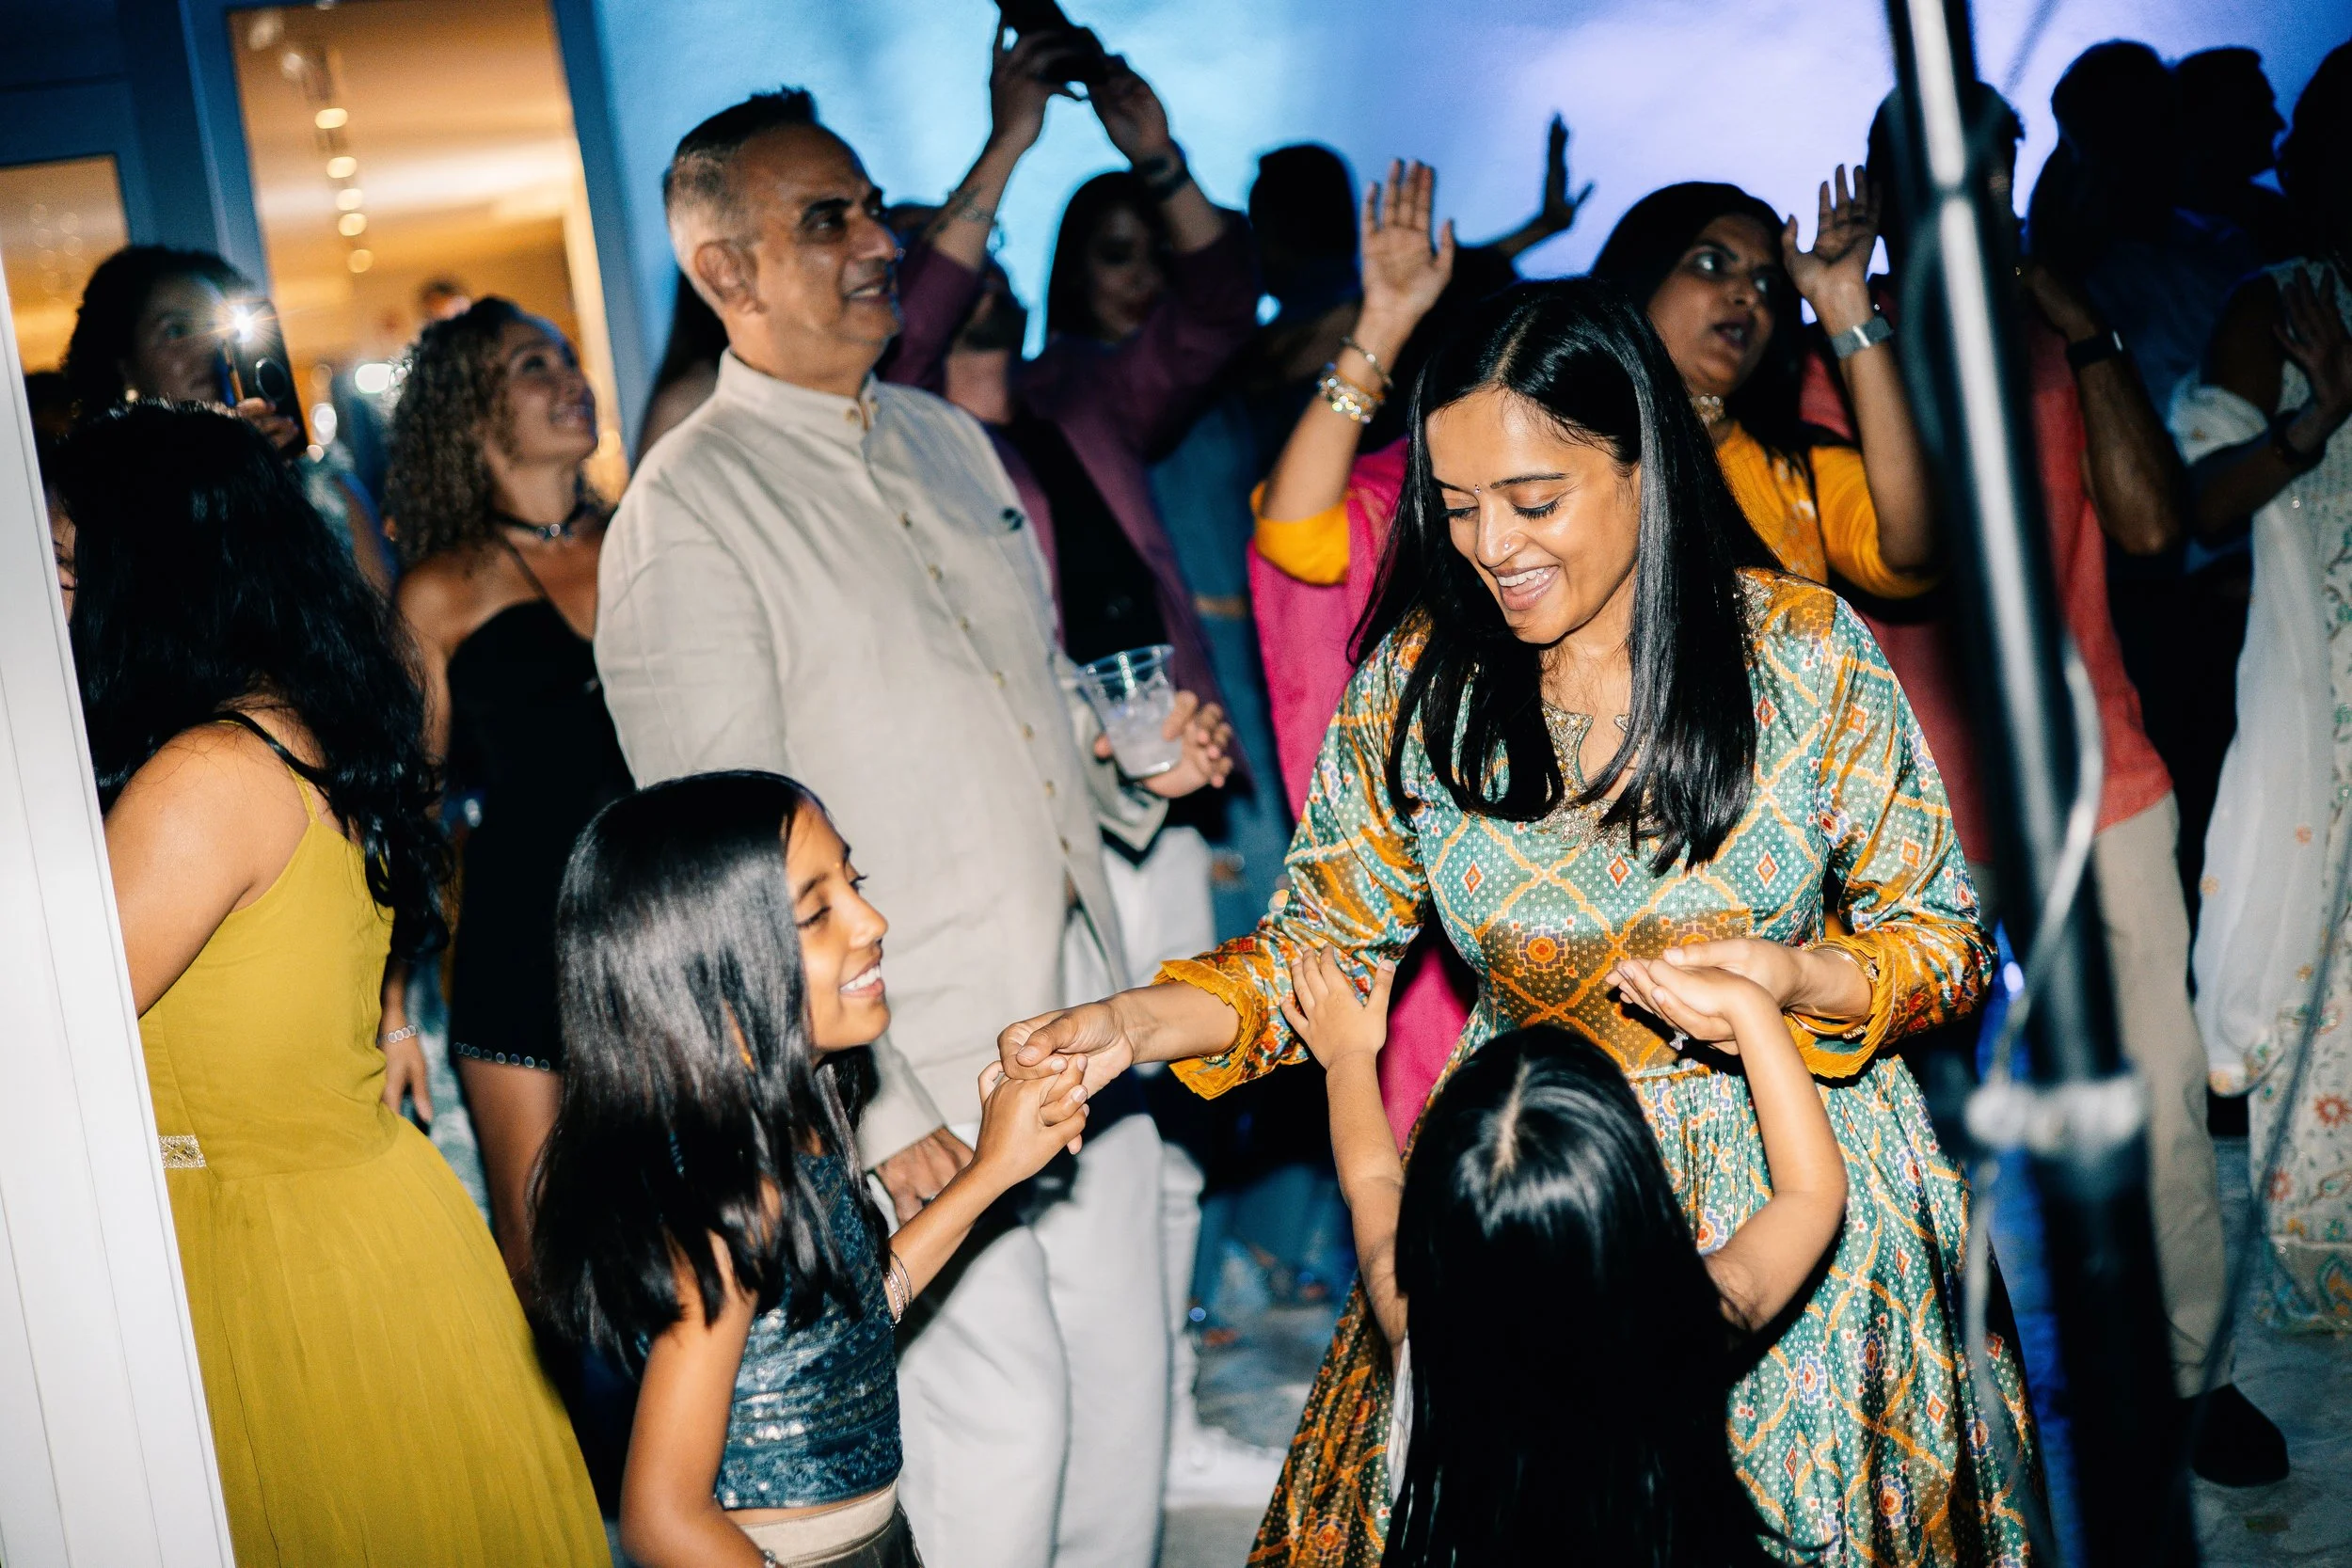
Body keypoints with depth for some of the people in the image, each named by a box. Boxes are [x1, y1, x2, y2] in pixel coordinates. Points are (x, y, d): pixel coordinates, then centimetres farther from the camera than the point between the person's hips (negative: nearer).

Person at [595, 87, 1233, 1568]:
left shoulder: (948, 438, 12)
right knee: (998, 1423, -1)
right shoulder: (687, 515, -13)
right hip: (917, 1063, -7)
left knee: (1125, 1376, 14)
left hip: (1083, 1008, 7)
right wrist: (878, 1110, -17)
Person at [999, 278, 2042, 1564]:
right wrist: (1137, 1023, -14)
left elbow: (1943, 935, -3)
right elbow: (1323, 943, 2)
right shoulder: (1416, 683, -8)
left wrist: (1798, 982, -23)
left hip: (1793, 1176, 0)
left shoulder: (1806, 651, -11)